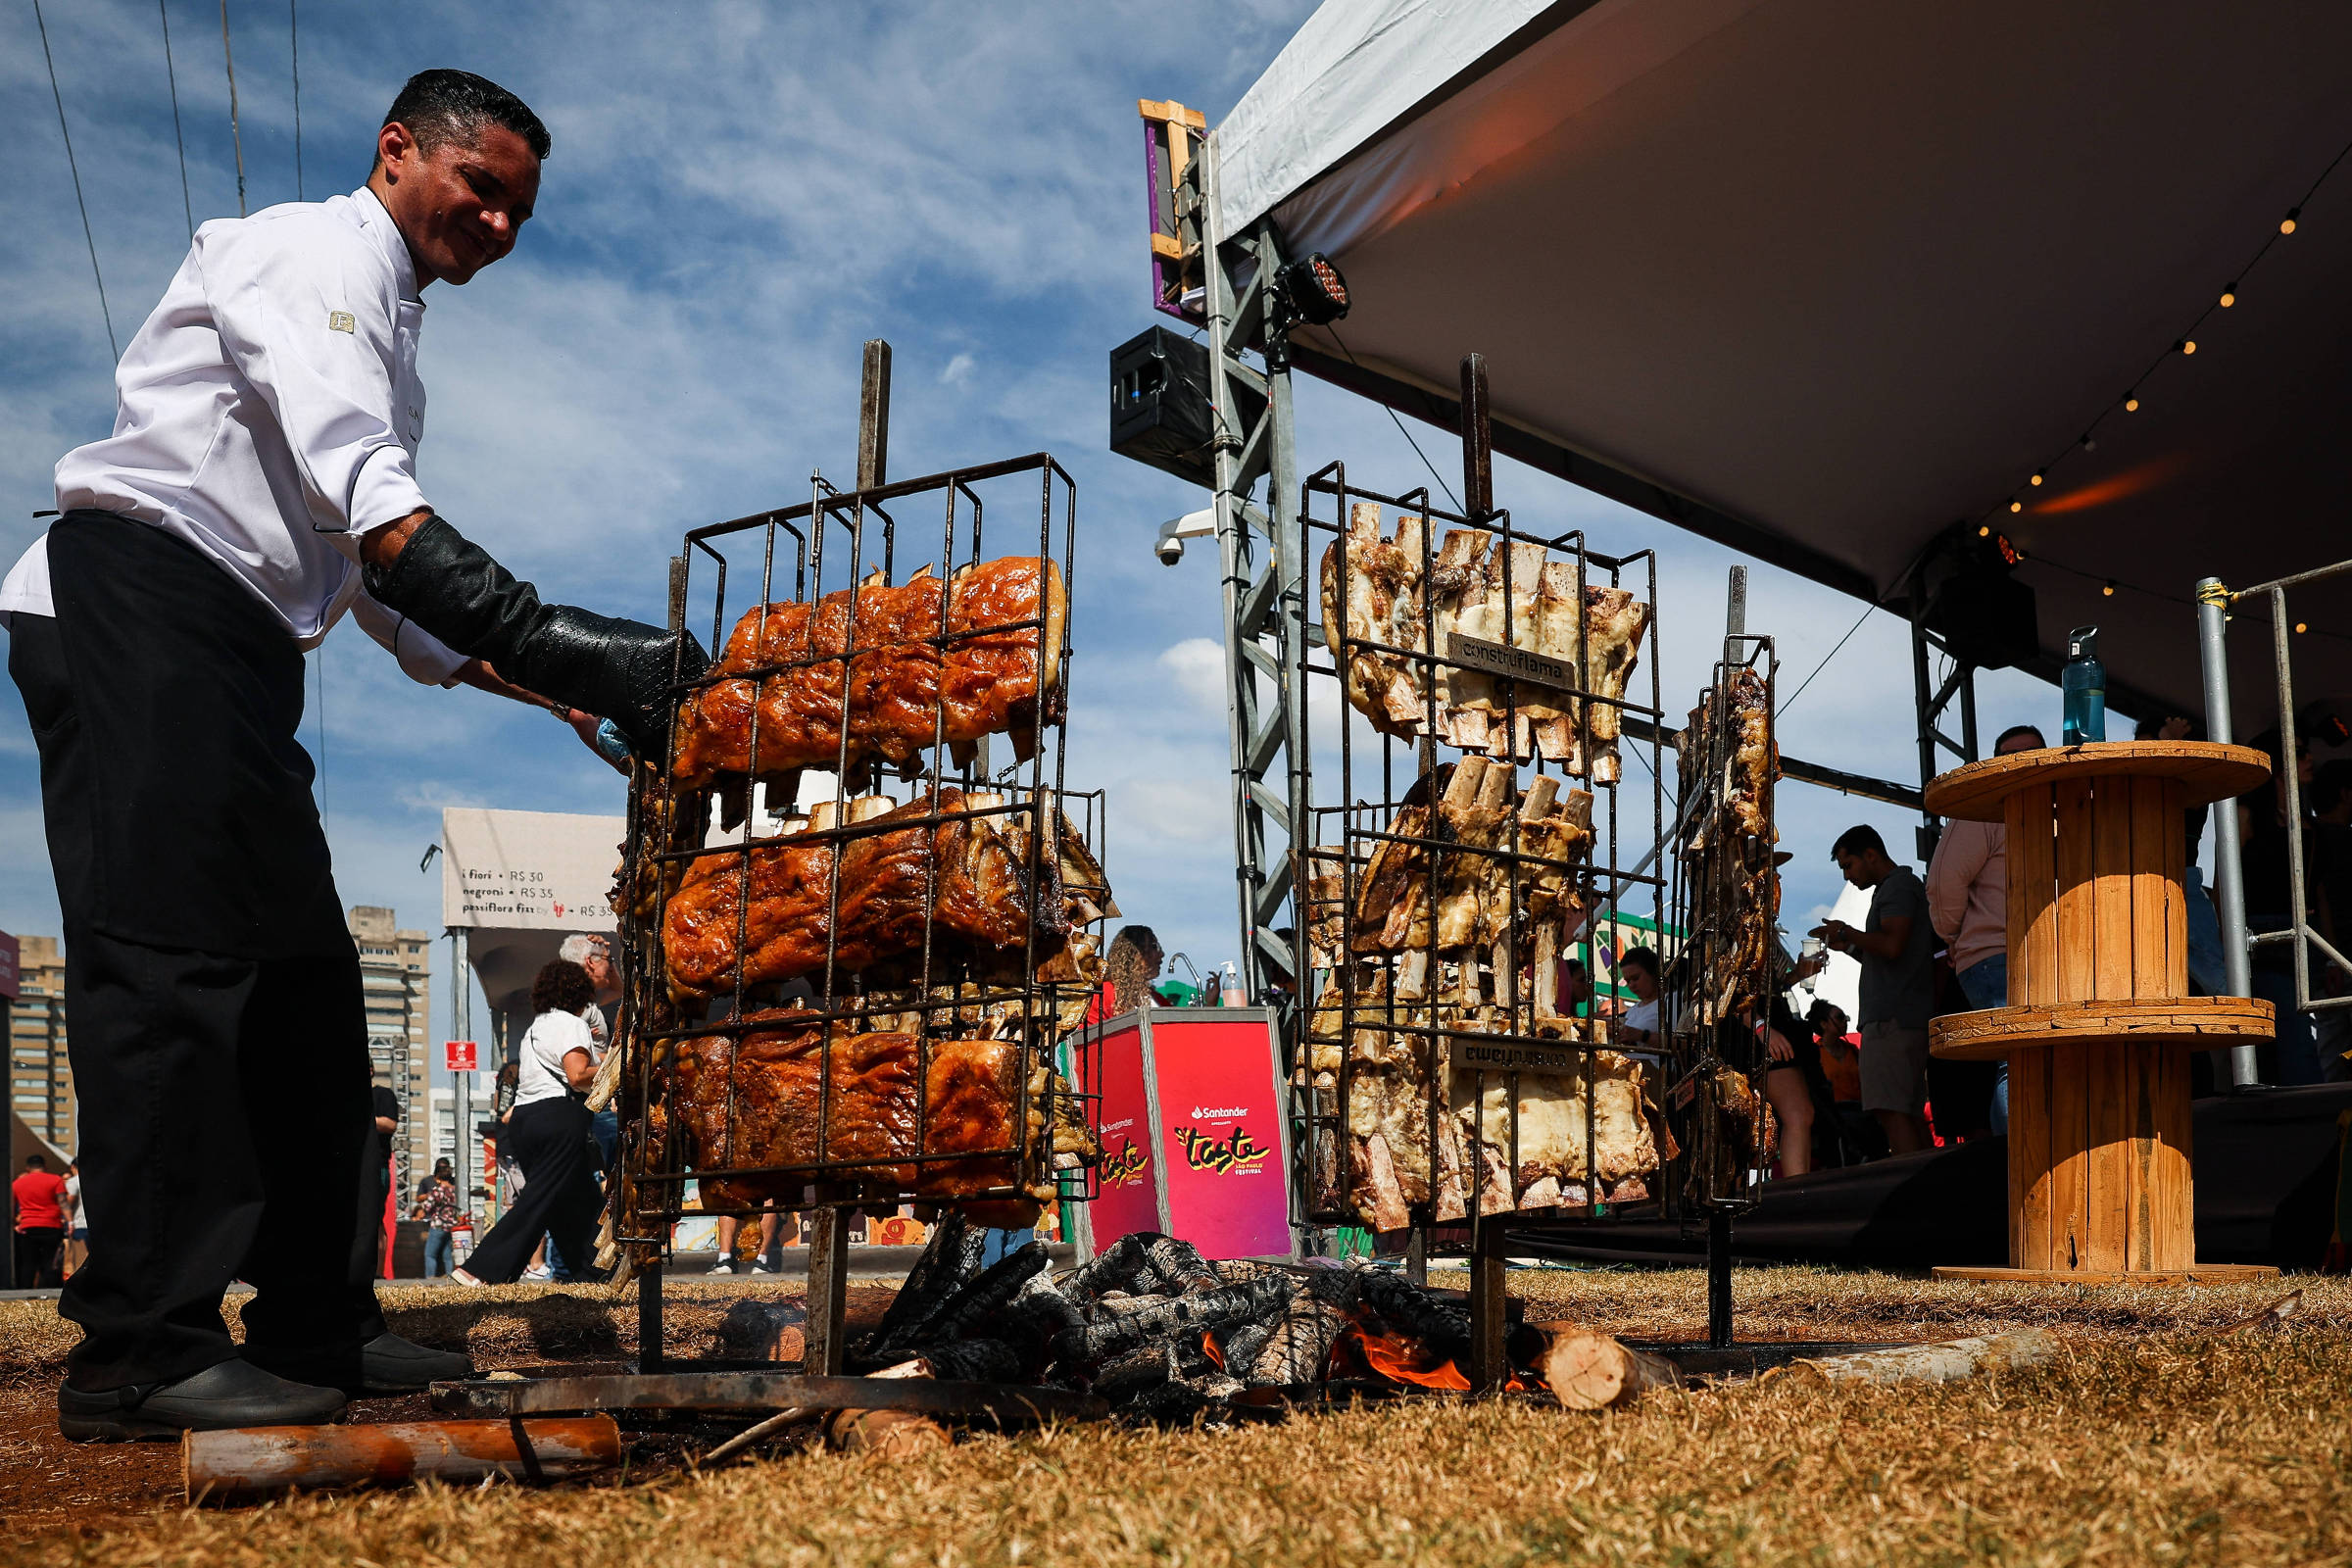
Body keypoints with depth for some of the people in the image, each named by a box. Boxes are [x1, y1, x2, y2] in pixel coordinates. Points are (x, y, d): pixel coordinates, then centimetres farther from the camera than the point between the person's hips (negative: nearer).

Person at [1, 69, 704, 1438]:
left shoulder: (388, 326, 28)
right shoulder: (318, 249, -2)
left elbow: (383, 583, 26)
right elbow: (357, 484, -20)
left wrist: (554, 691, 13)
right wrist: (546, 636, -30)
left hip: (233, 656, 10)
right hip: (139, 595, -10)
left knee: (305, 977, 5)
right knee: (173, 952, -16)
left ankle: (313, 1324, 8)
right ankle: (141, 1349, -16)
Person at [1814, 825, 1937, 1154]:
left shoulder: (1898, 886, -4)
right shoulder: (1903, 886, 27)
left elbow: (1892, 946, -20)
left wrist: (1846, 932, -6)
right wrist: (1848, 945, 20)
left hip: (1892, 1017, -11)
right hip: (1907, 1018, 11)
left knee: (1891, 1112, -17)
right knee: (1910, 1114, 5)